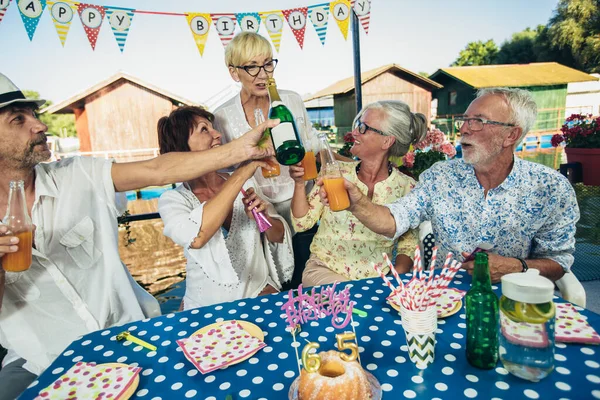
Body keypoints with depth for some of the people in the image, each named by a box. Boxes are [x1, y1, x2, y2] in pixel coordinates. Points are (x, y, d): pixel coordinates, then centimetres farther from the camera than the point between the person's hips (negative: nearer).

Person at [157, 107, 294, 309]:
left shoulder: (245, 185, 1)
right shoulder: (173, 199, -9)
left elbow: (279, 236, 6)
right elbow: (195, 238, -30)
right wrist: (241, 173, -29)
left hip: (262, 295, 1)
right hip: (207, 307, 0)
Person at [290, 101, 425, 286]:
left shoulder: (406, 187, -4)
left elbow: (409, 243, 4)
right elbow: (302, 222, 0)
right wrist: (299, 183, -12)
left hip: (375, 279, 1)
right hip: (324, 270, -1)